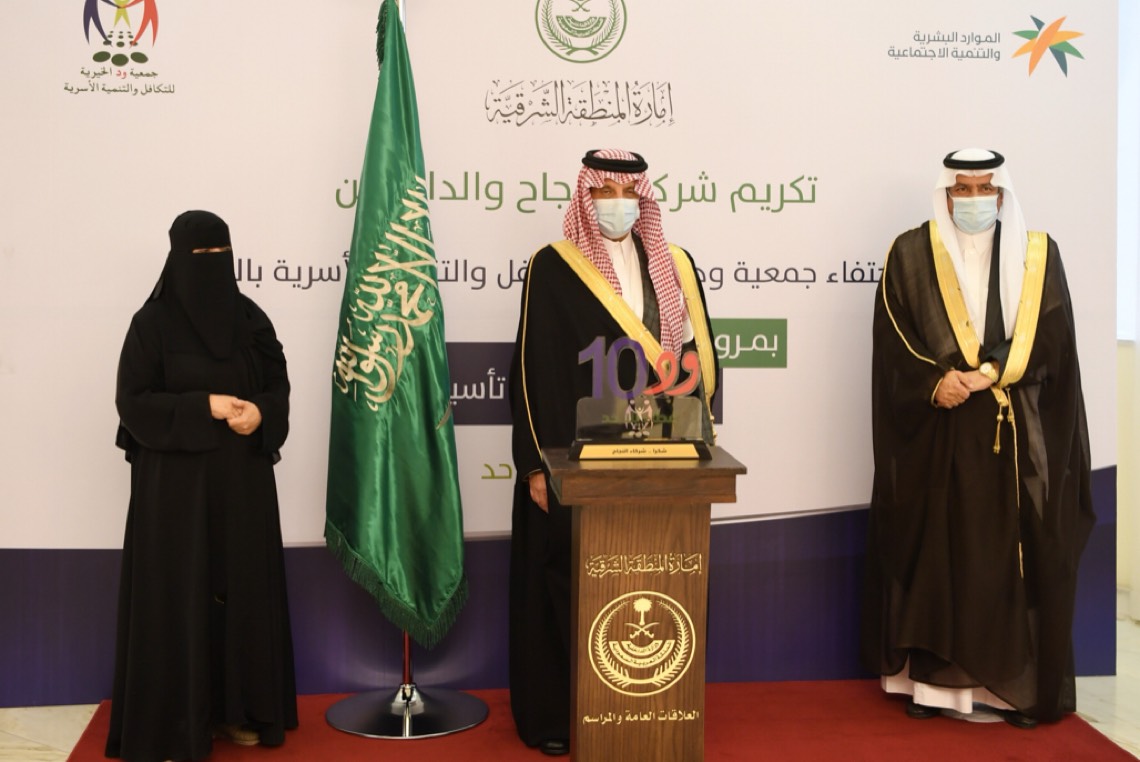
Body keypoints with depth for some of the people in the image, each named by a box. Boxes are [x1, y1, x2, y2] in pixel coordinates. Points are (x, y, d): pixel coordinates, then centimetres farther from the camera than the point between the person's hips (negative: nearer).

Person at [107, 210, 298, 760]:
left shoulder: (250, 318, 5)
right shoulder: (153, 322, -6)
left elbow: (278, 385, 8)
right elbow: (133, 401, -9)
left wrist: (259, 412, -14)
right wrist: (205, 407, -19)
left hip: (242, 477, 4)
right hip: (176, 479, -4)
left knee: (244, 587, 7)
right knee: (179, 592, 0)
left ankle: (239, 706, 20)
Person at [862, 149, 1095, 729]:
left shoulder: (1039, 255, 10)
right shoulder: (911, 254, 7)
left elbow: (1048, 339, -1)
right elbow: (893, 338, -1)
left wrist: (986, 374, -15)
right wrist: (935, 382, -17)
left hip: (1019, 435, 1)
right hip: (938, 433, -1)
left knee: (1020, 557, -1)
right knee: (935, 554, 0)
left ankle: (1017, 684, 6)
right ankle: (933, 680, 6)